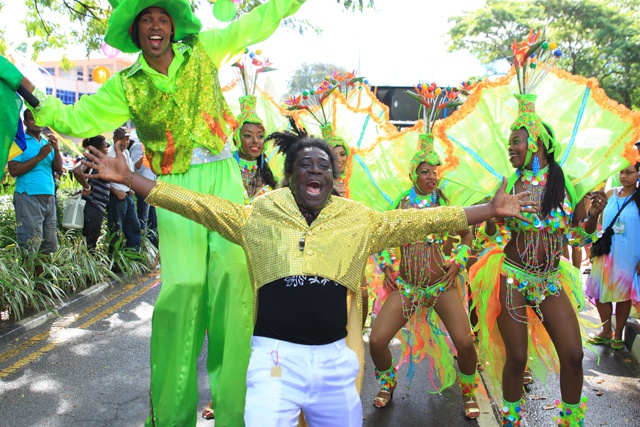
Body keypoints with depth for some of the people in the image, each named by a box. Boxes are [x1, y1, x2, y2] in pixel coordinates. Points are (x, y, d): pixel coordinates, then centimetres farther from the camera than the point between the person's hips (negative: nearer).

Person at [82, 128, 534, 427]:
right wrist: (129, 178, -1)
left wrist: (490, 209, 5)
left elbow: (420, 220, 6)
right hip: (276, 354, -2)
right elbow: (197, 204, 2)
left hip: (335, 356, 3)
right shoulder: (259, 215, 3)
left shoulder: (359, 220, 6)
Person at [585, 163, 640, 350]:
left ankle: (618, 334, 24)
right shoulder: (610, 194, 4)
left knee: (624, 295, 8)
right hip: (606, 253, 4)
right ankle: (606, 331, 26)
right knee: (600, 293, 8)